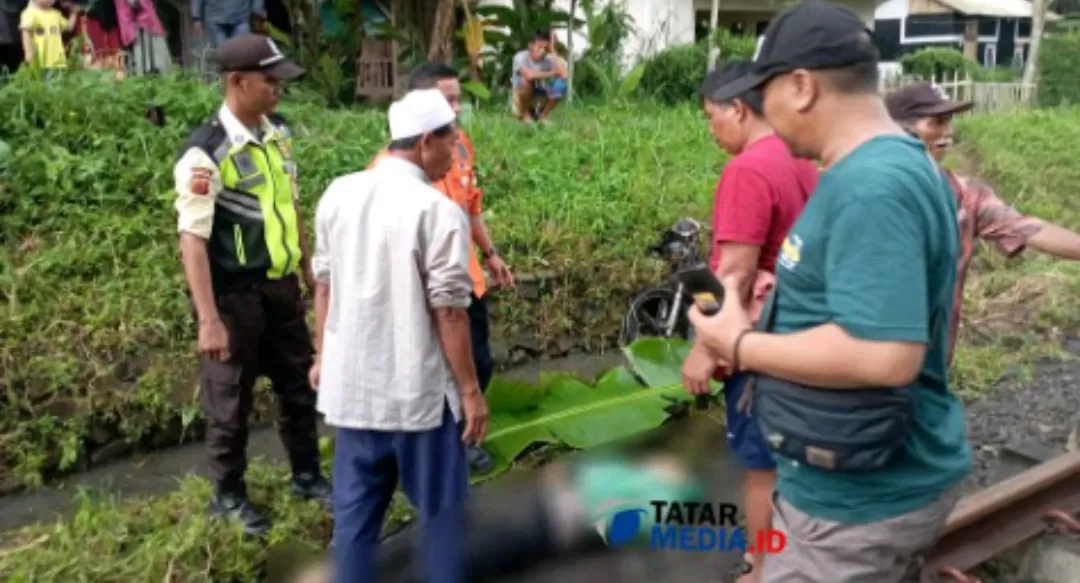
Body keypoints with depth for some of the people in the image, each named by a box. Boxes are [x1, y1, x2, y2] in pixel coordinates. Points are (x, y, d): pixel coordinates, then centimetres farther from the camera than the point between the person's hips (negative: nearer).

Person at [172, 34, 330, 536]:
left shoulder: (278, 132, 3)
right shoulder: (205, 152, -19)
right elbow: (192, 238, -22)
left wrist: (309, 272, 16)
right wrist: (208, 319, -25)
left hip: (281, 285, 7)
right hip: (234, 293, -7)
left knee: (299, 383, 18)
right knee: (231, 398, 10)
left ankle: (306, 476, 38)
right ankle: (228, 495, 31)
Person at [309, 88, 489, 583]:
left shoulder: (338, 194, 3)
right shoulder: (438, 211, -17)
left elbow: (324, 284, 10)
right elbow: (448, 311, -17)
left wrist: (323, 356, 21)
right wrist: (470, 389, -8)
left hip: (351, 383, 6)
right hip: (419, 390, -5)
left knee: (355, 510, 17)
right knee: (440, 509, 13)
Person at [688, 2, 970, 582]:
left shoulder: (871, 186, -26)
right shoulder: (902, 163, 7)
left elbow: (885, 355, -33)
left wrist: (740, 345, -22)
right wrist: (793, 295, 9)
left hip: (858, 499, -10)